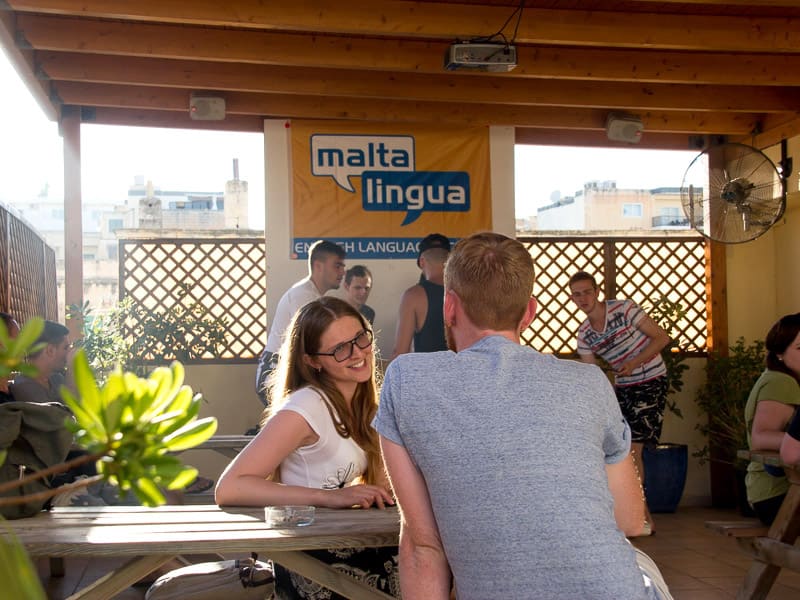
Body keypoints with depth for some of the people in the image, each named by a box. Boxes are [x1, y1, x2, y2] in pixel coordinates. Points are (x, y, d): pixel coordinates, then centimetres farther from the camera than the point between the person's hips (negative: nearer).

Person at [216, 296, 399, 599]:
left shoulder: (360, 403, 6)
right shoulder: (306, 407, -17)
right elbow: (229, 488, -23)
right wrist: (330, 497, -26)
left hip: (340, 545, 8)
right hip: (310, 563, -8)